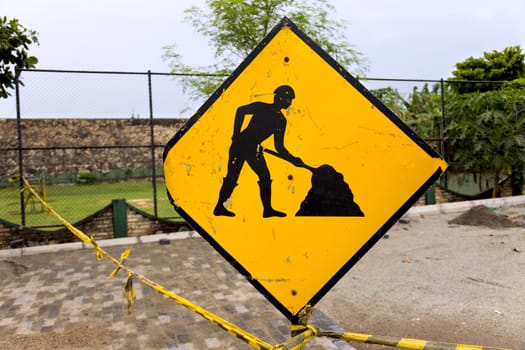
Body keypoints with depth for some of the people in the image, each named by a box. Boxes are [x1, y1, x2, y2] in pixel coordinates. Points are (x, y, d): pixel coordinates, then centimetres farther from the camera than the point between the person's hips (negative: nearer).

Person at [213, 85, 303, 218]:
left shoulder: (281, 121, 9)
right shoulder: (261, 107, -5)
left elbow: (279, 147, 8)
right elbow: (241, 110, -18)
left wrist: (292, 159, -4)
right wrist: (236, 134, -24)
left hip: (254, 150, 6)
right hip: (240, 144, -6)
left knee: (265, 177, -1)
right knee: (232, 177, -5)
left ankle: (267, 209, 8)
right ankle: (219, 207, 7)